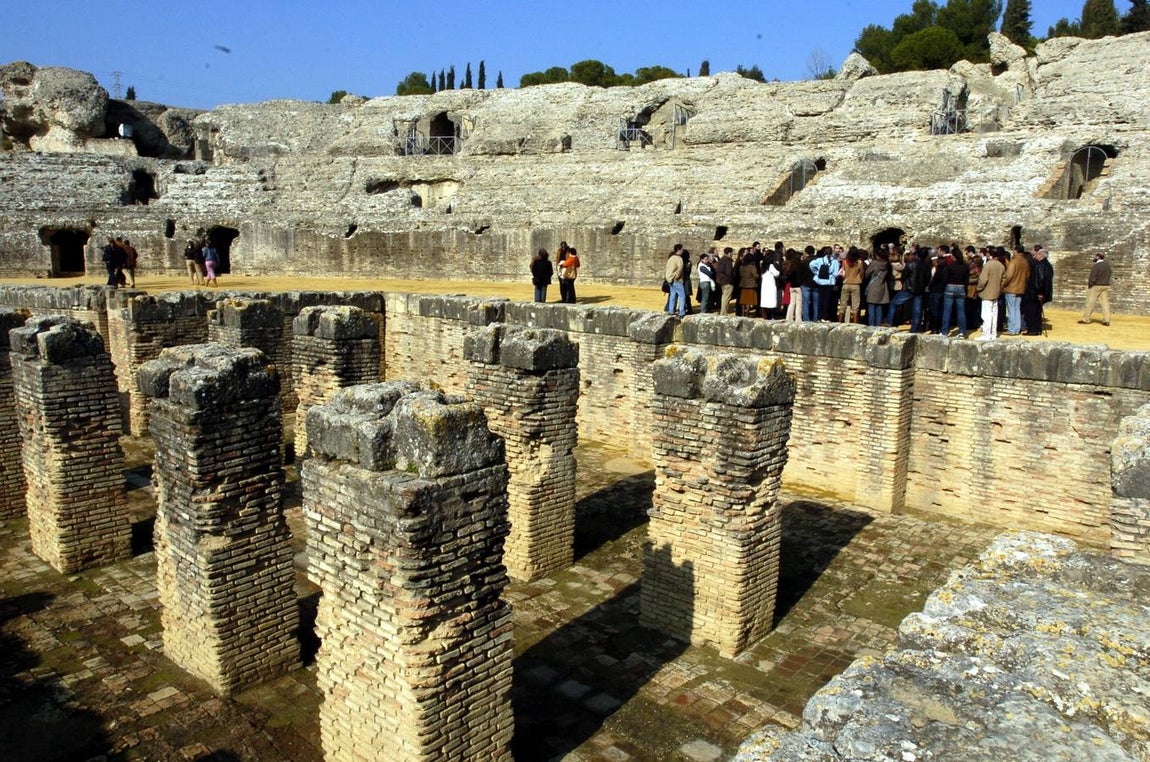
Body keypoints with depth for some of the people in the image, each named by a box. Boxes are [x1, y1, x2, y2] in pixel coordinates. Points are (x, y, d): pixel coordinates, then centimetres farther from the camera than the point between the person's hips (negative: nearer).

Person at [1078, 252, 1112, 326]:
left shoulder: (1095, 266, -15)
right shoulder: (1107, 265, 7)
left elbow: (1092, 278, -15)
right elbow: (1108, 275, 11)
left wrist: (1089, 285, -1)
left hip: (1096, 286, -6)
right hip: (1106, 286, 6)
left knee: (1090, 302, 2)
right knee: (1105, 302, 4)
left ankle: (1086, 318, 7)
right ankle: (1106, 320, 1)